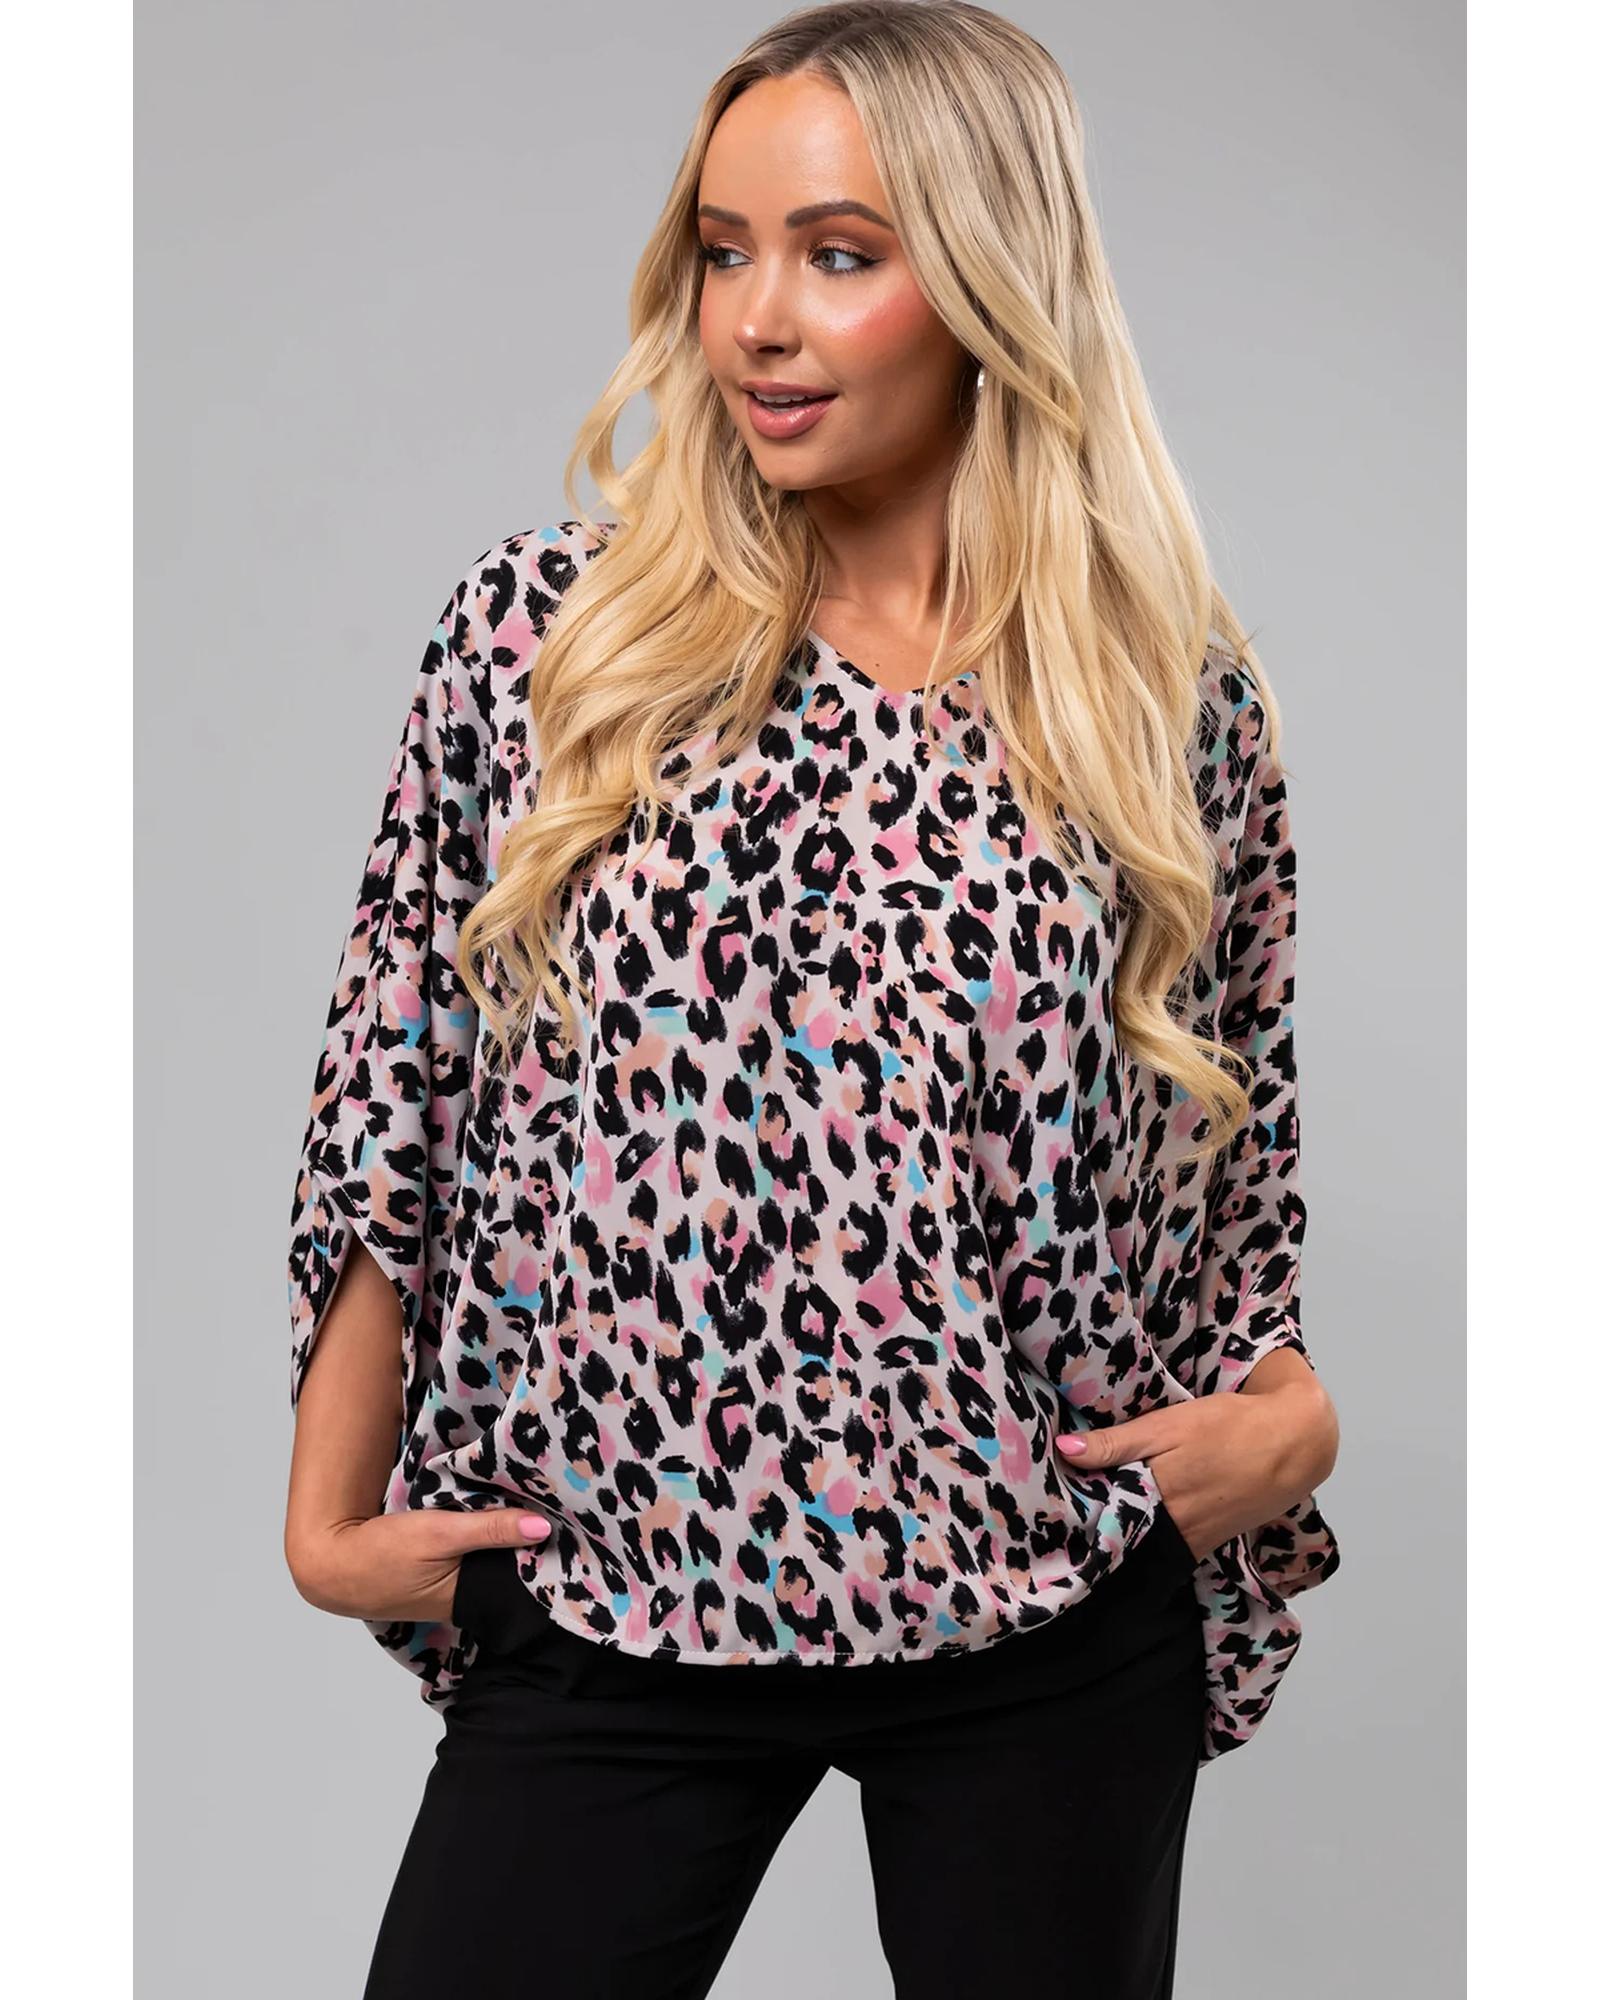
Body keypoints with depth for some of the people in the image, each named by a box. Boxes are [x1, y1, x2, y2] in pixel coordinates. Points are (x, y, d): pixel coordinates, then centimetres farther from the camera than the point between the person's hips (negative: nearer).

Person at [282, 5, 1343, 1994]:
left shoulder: (1177, 691, 0)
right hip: (608, 1603, 0)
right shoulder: (544, 624, -2)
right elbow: (392, 1087, 2)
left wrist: (1287, 1408, -5)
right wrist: (329, 1509, 2)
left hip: (1056, 1629, 1)